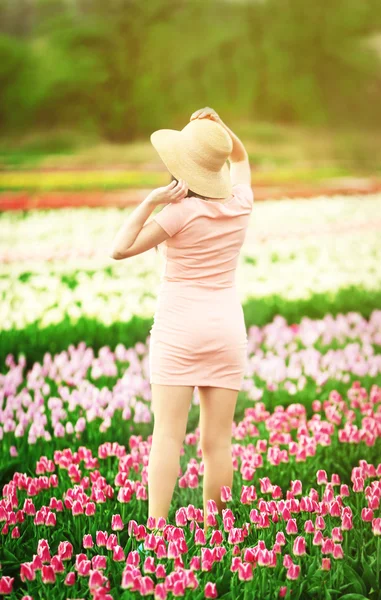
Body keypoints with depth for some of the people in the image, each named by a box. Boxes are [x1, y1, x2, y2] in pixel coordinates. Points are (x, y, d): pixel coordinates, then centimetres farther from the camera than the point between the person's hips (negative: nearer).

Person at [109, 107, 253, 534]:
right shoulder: (240, 203, 2)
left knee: (167, 436, -7)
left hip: (179, 328, -4)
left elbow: (120, 248, -14)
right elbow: (240, 157, 25)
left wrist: (151, 201, -12)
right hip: (226, 330, 4)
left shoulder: (182, 211, -12)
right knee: (217, 441, 4)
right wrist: (219, 129, 9)